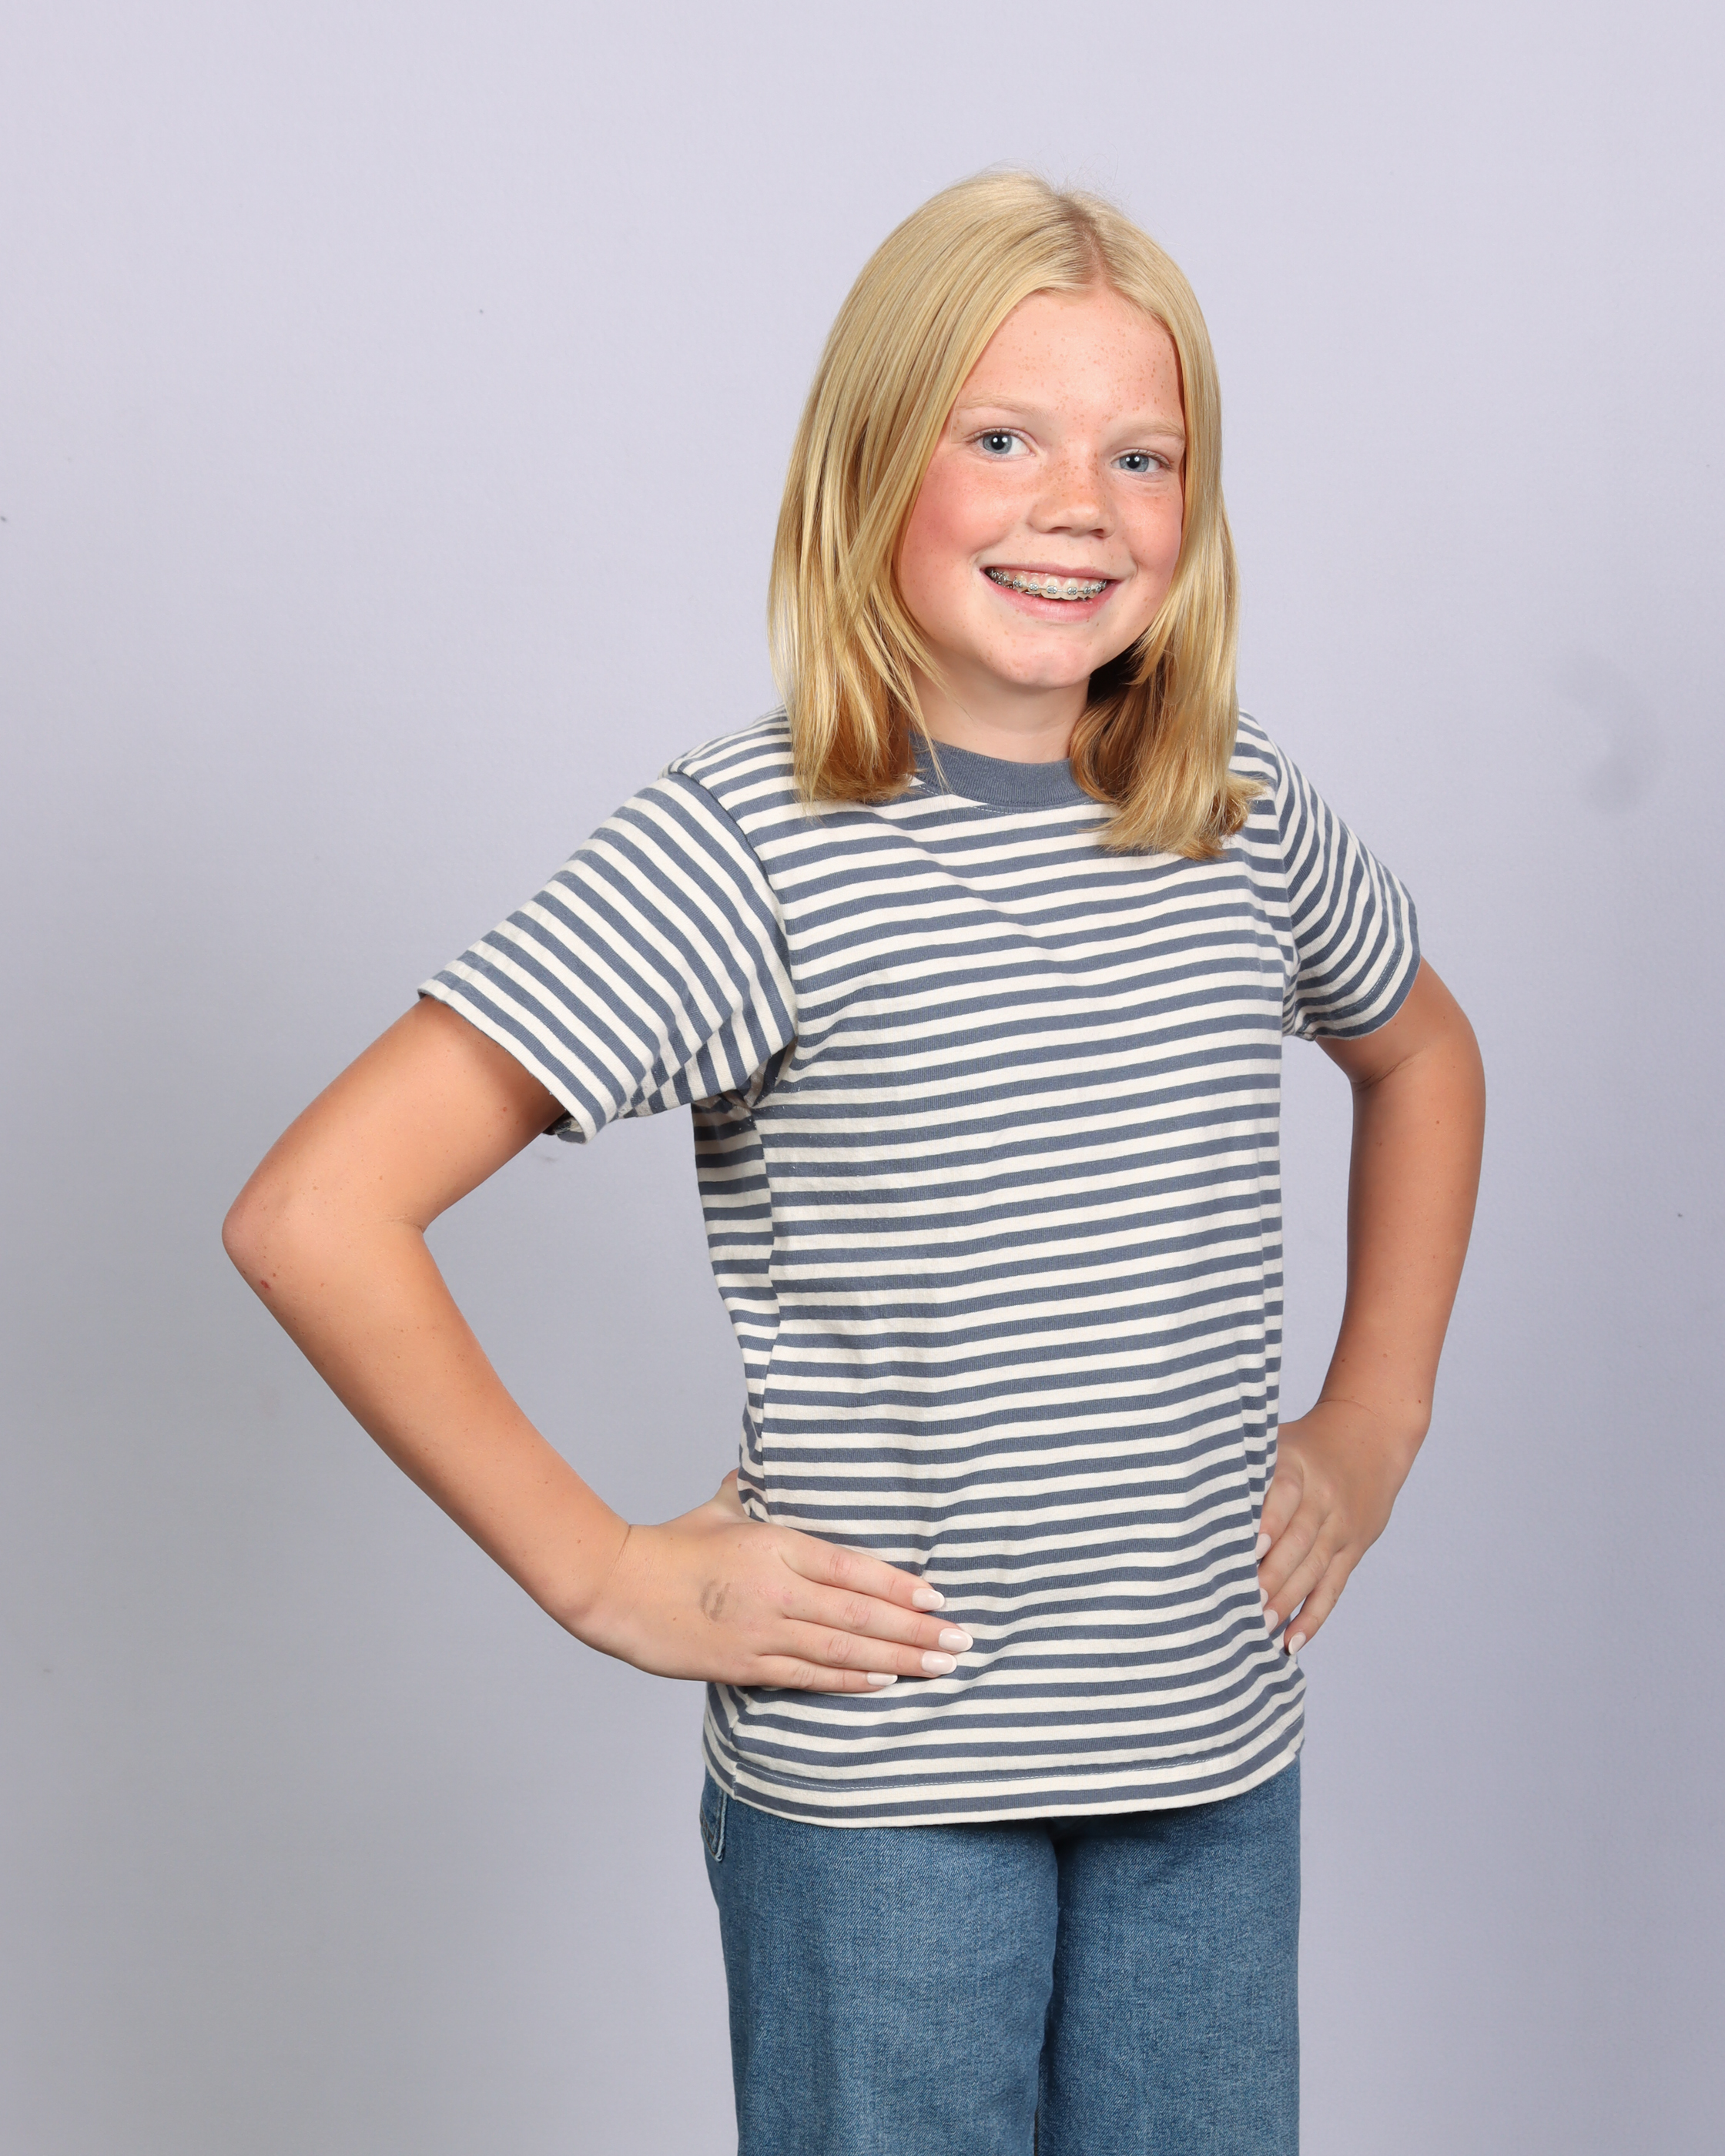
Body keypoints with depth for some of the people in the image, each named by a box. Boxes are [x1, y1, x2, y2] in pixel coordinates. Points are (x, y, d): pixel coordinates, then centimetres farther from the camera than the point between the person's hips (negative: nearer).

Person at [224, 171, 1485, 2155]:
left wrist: (1373, 1425, 13)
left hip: (1216, 1762, 5)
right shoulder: (749, 845, -16)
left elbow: (1421, 1054, 22)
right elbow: (313, 1214, -20)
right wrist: (606, 1575, -15)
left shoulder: (1246, 819, 1)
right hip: (878, 1791, -4)